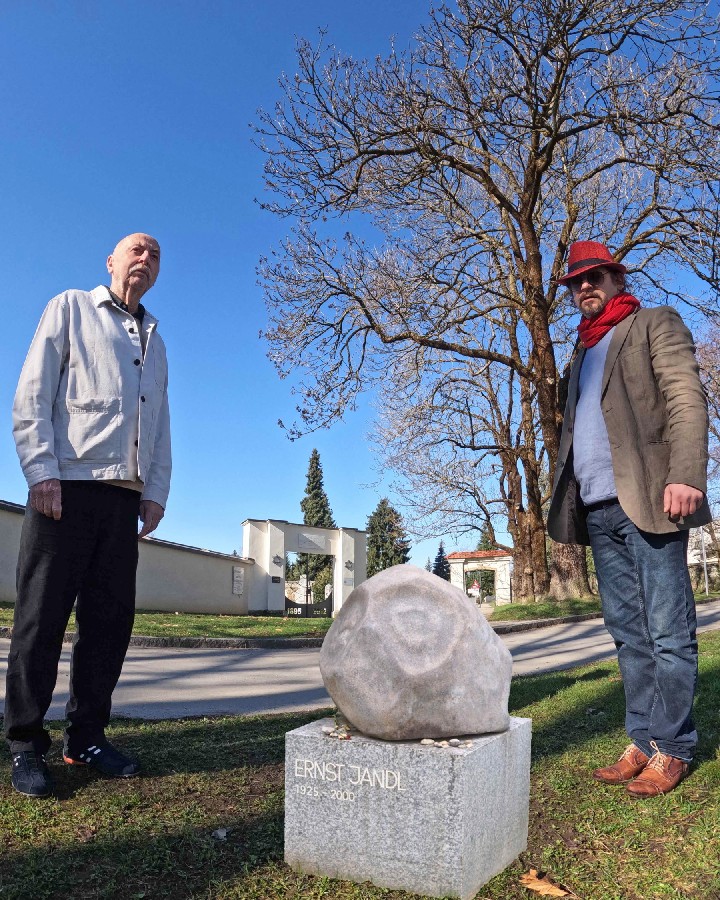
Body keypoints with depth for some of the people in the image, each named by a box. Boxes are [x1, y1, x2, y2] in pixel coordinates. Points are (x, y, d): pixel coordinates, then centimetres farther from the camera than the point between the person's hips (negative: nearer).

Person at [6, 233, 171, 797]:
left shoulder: (155, 342, 25)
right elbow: (32, 395, 0)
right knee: (43, 616, -2)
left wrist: (157, 492, 8)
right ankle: (26, 745, 7)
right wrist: (42, 470, -12)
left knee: (110, 618, 4)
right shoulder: (71, 309, 11)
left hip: (125, 495, 5)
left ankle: (87, 737, 14)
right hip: (67, 484, -5)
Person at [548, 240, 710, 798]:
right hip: (599, 510, 6)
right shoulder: (584, 354, 27)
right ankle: (642, 744, 14)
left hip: (647, 501, -6)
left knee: (667, 632, -3)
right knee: (629, 633, 8)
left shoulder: (656, 324, 8)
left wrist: (686, 475, -19)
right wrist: (568, 501, 11)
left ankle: (672, 750, 7)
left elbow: (688, 400, -5)